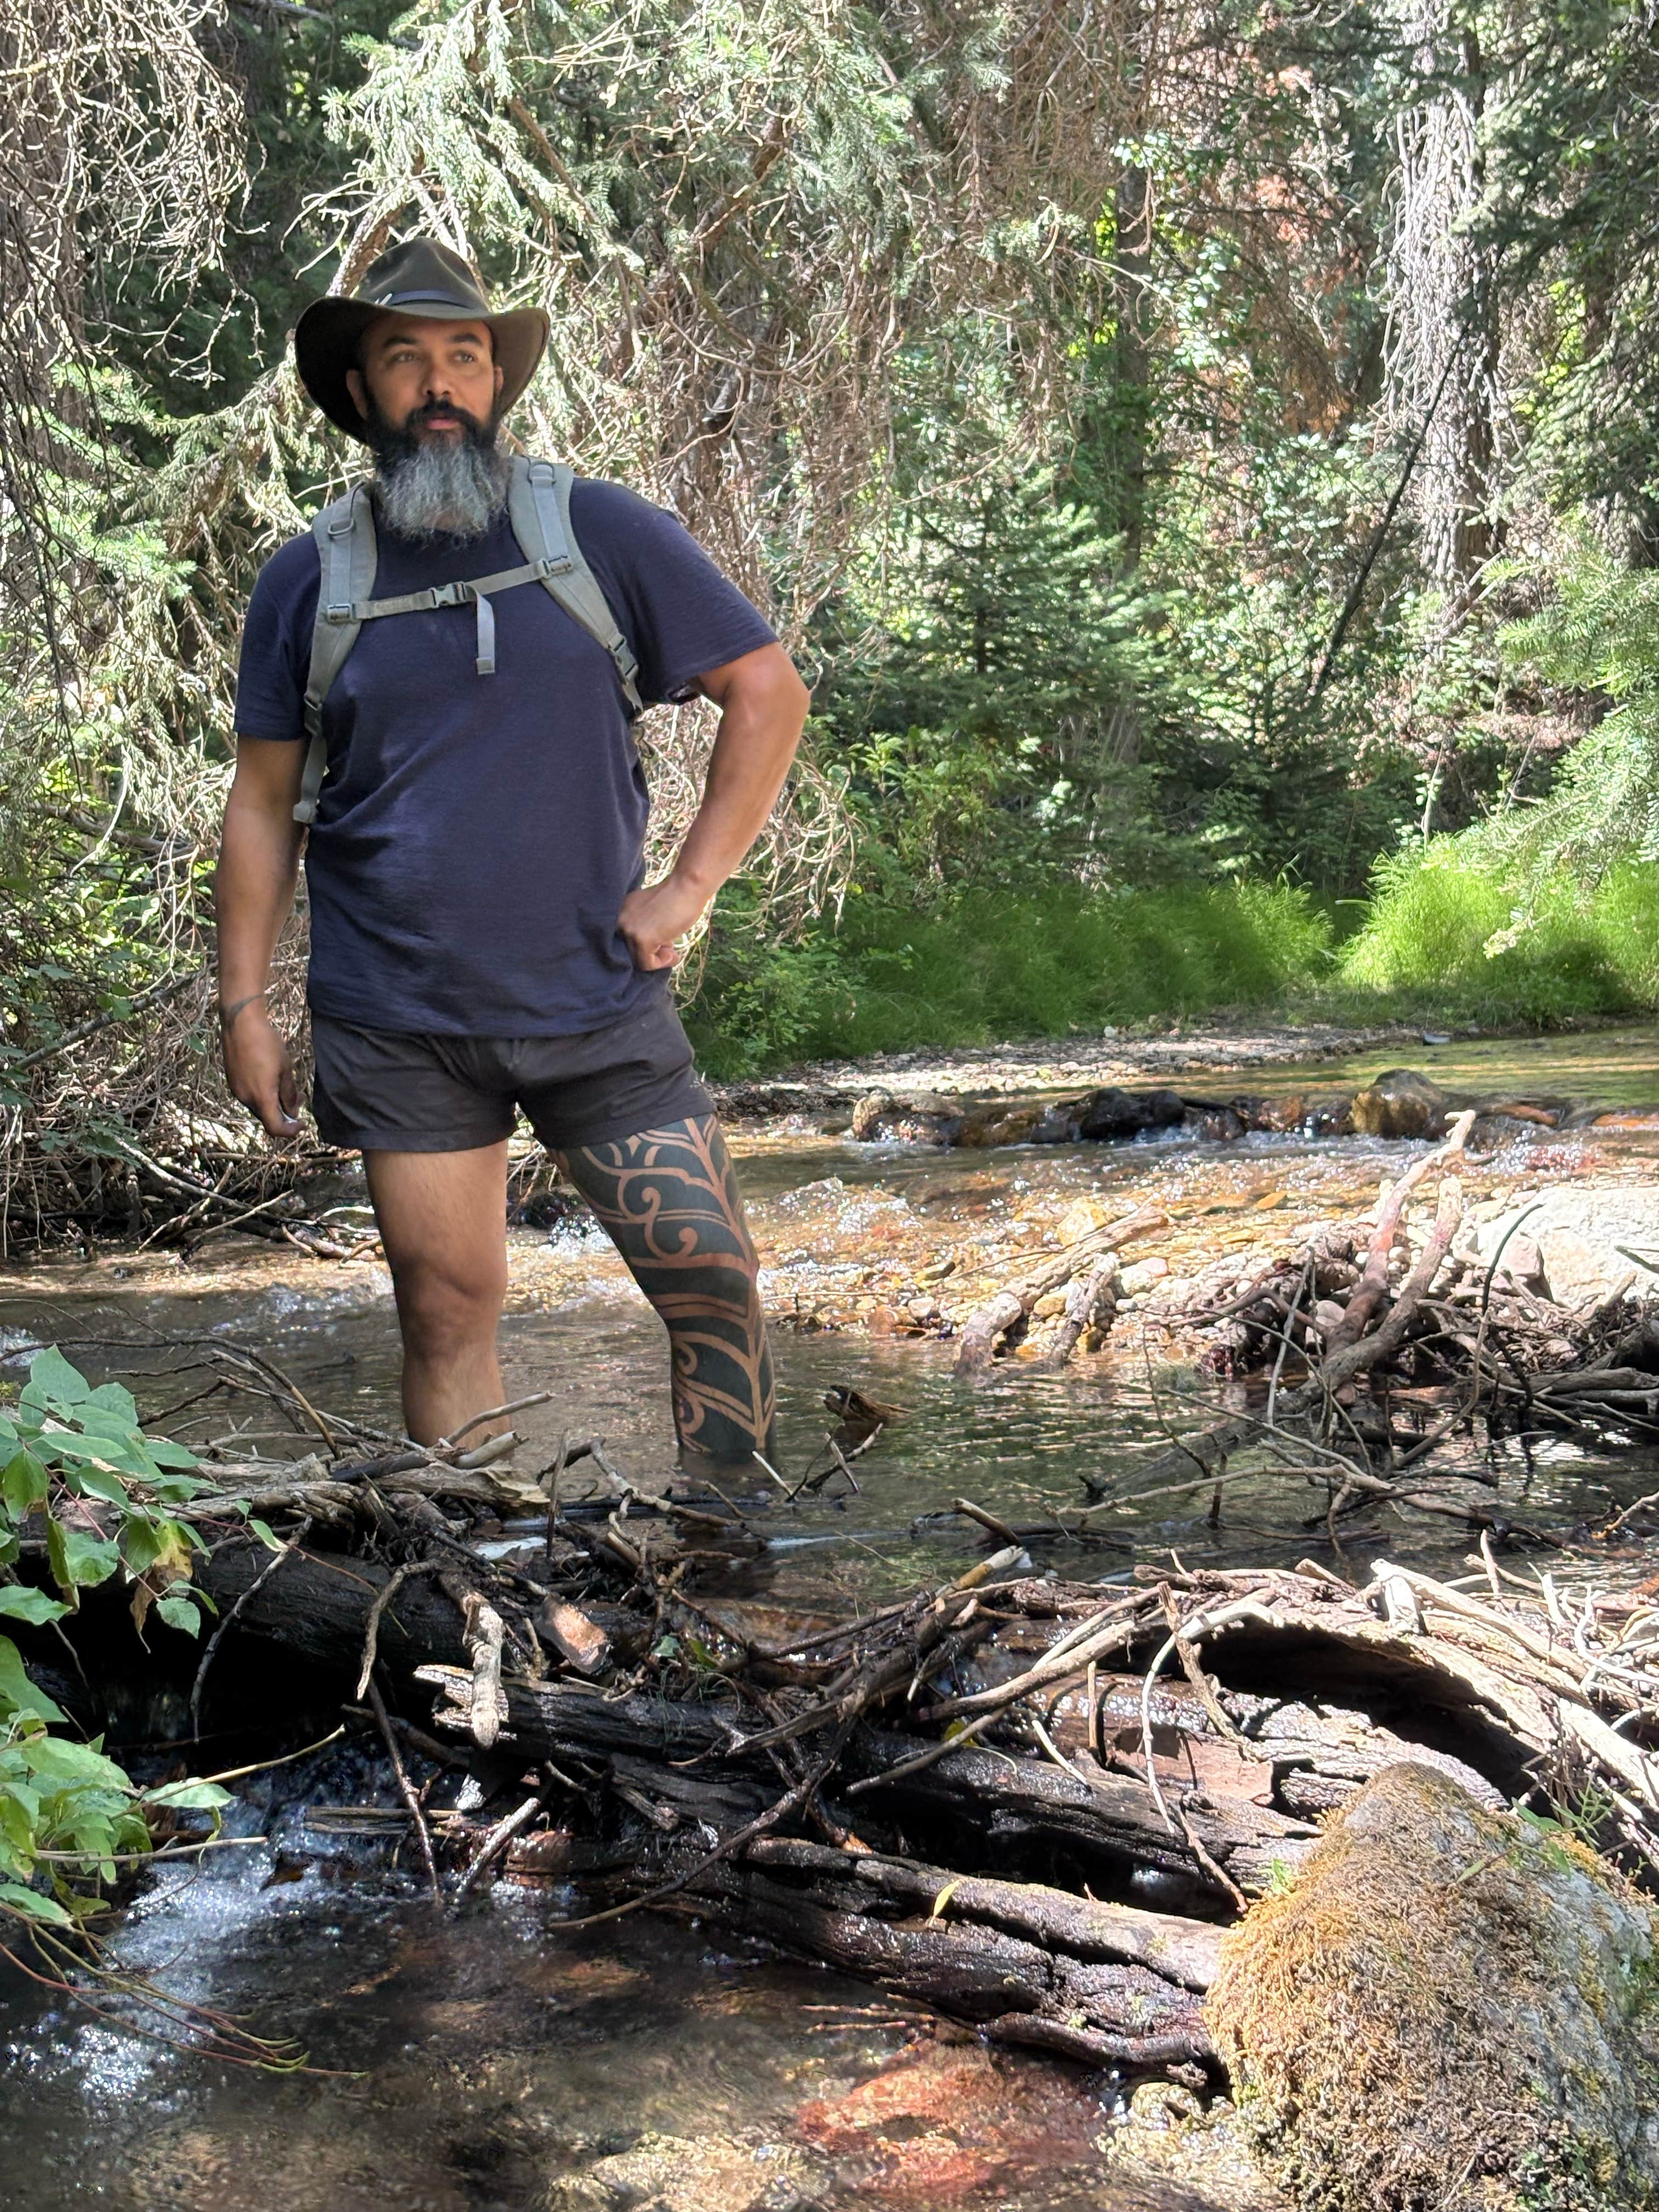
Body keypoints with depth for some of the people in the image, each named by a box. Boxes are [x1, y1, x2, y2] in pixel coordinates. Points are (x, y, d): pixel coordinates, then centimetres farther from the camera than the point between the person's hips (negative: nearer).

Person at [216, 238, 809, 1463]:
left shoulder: (600, 533, 0)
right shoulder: (310, 579, 4)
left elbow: (769, 689, 3)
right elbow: (265, 805, 9)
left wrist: (690, 884, -4)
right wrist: (244, 1005, 4)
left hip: (599, 1000, -1)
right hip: (396, 1027, 1)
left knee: (714, 1281, -3)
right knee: (448, 1307, 5)